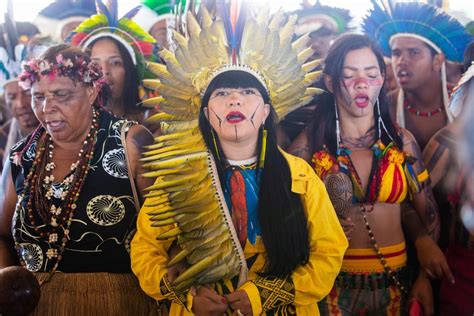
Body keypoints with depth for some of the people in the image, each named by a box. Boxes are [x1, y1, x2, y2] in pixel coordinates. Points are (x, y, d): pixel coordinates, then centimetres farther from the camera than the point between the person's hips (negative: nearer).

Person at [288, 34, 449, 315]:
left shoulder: (401, 141, 0)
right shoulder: (309, 144, -5)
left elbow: (428, 213, 6)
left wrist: (425, 279, 0)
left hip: (395, 281, 2)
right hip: (333, 283, -2)